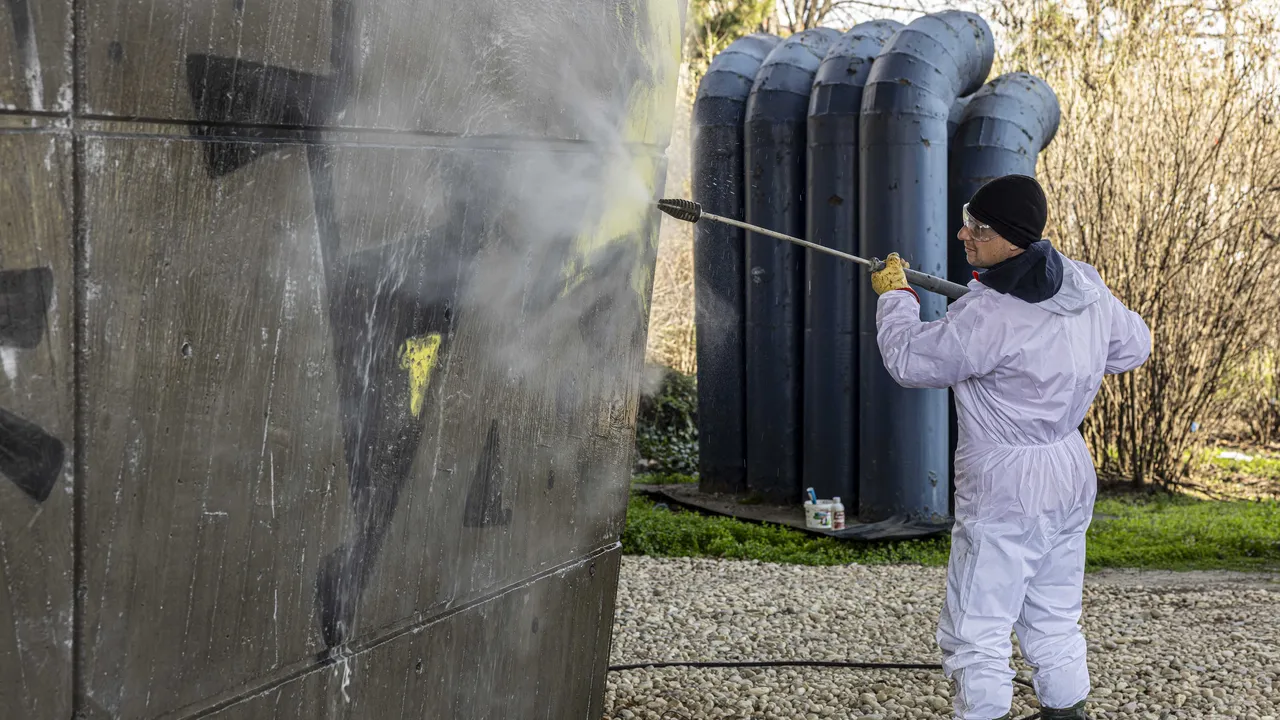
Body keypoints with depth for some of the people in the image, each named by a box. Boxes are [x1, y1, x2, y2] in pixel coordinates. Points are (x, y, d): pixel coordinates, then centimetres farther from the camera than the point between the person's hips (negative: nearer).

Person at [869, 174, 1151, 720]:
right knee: (1055, 626, 20)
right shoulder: (1086, 286, -1)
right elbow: (1134, 347, 15)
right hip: (1070, 480, 8)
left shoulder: (987, 316, -25)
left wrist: (894, 294, 3)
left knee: (975, 634, 0)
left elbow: (909, 361, -13)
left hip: (1003, 495, -8)